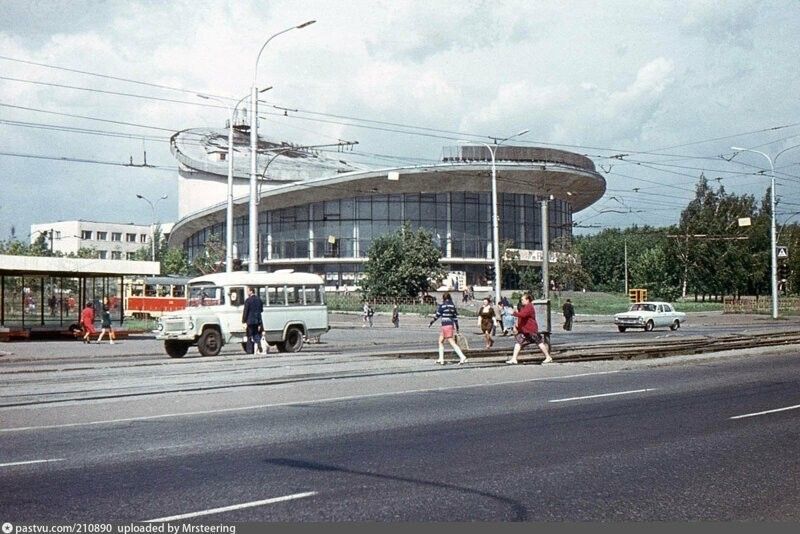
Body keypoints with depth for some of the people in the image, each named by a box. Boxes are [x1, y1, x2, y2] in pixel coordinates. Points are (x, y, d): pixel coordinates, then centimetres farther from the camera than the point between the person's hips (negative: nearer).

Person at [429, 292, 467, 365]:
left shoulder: (442, 306, -8)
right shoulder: (453, 306, 10)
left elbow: (437, 316, -6)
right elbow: (455, 317, 11)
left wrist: (430, 323, 4)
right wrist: (457, 328, 17)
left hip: (445, 326, -7)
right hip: (452, 325, 7)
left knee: (452, 343, -9)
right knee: (440, 342, 17)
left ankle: (462, 357, -16)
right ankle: (441, 359, 17)